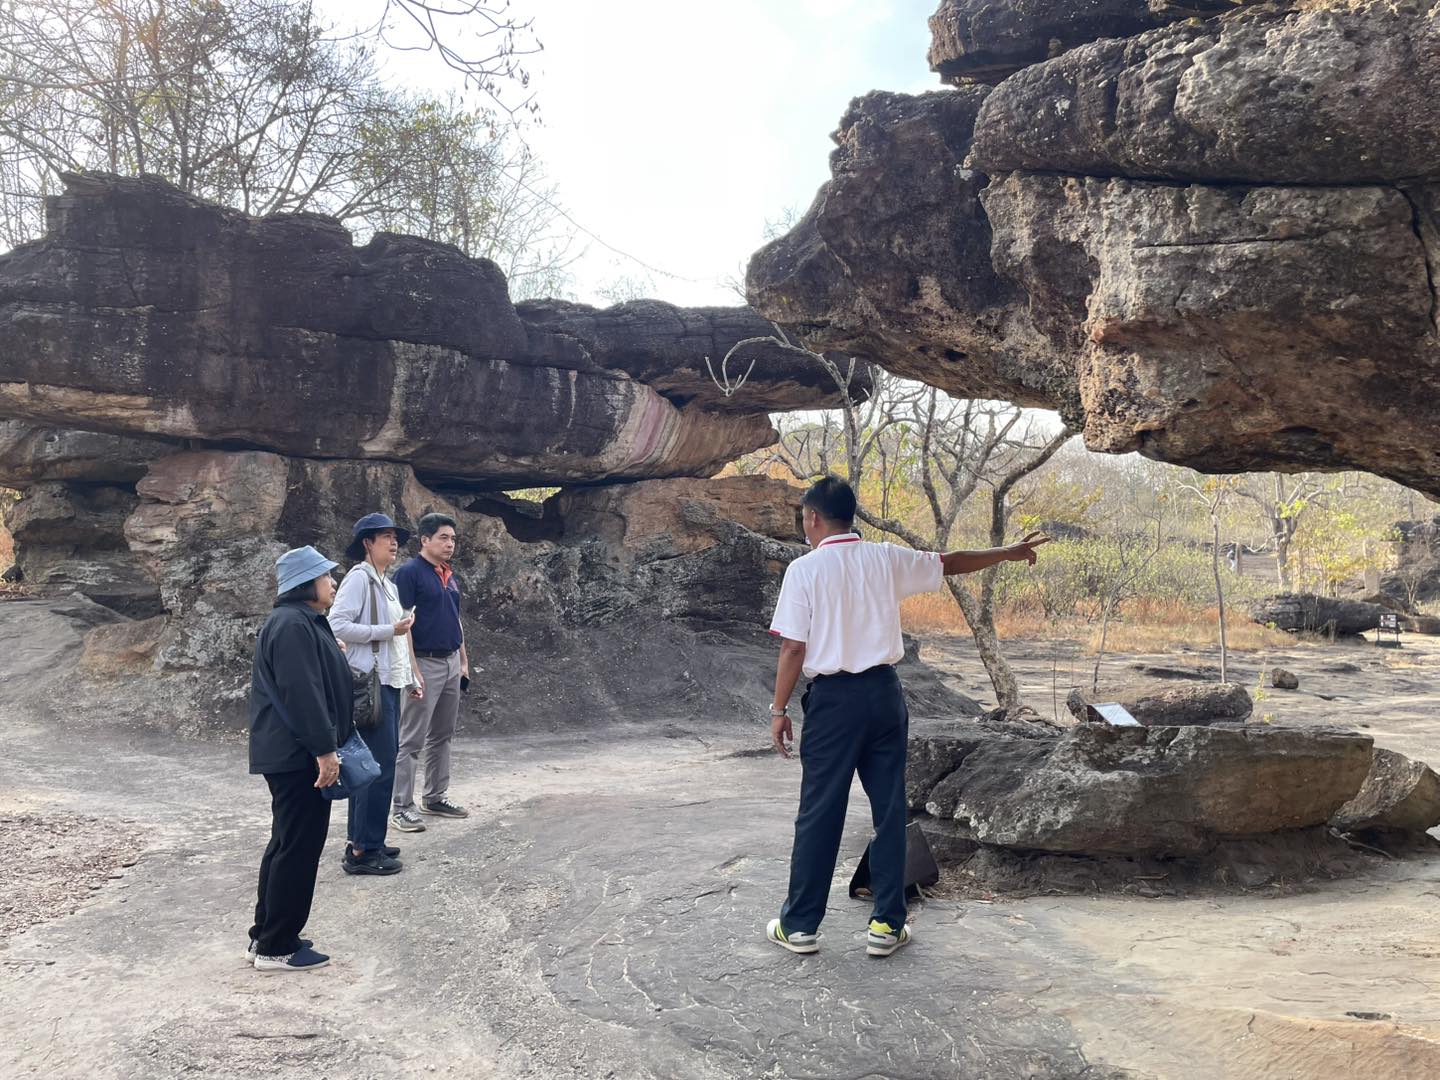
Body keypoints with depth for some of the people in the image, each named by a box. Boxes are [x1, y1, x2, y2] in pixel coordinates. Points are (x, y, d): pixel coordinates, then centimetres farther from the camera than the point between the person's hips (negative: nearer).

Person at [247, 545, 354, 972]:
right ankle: (277, 948, 7)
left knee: (288, 845, 17)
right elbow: (301, 694, -24)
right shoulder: (293, 625, -18)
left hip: (292, 755, 11)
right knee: (298, 849, -3)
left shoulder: (305, 622, 17)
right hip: (298, 757, -11)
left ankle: (266, 937, 27)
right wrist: (324, 749, -23)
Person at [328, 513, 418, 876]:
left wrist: (408, 680, 20)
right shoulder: (359, 577, -9)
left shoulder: (387, 585, 18)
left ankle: (361, 840, 22)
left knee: (376, 763, 13)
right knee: (380, 765, -10)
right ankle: (363, 851, -3)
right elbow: (337, 624, -20)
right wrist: (389, 630, -17)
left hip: (389, 683, 9)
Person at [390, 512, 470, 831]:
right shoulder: (409, 573, -11)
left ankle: (435, 797, 25)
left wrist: (464, 662, 17)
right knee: (411, 739, -3)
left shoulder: (451, 577, 14)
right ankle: (402, 808, 2)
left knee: (442, 736, 15)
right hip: (425, 664, -8)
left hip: (452, 663, 8)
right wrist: (412, 670, -20)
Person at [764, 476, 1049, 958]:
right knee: (890, 809, 10)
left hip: (833, 698, -3)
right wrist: (1008, 553, 32)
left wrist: (779, 709, -1)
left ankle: (799, 926, 13)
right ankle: (887, 924, 16)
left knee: (819, 814, 4)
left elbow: (793, 649, -10)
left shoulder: (804, 569, -8)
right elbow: (952, 562, 17)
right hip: (883, 691, 3)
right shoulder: (886, 559, 4)